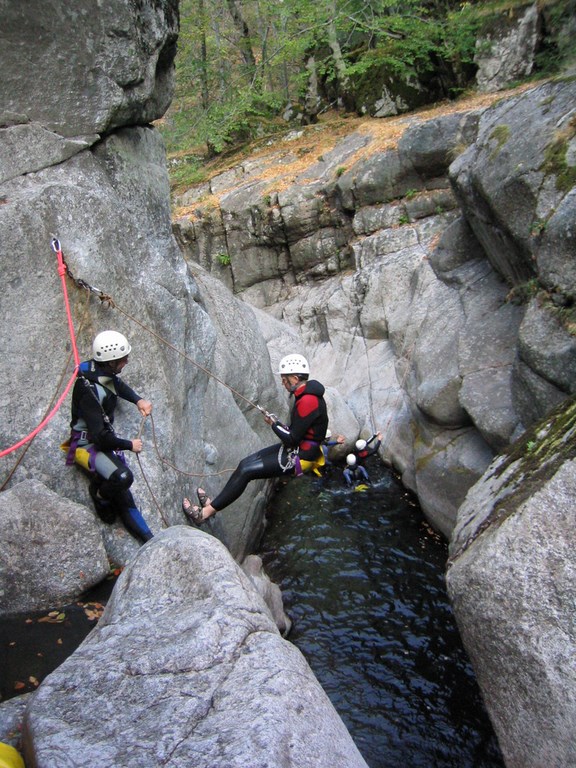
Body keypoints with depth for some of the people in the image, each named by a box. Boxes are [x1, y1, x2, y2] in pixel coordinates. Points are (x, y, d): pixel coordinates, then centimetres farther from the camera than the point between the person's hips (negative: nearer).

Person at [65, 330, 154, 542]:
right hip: (87, 444, -8)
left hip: (105, 440, 8)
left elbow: (119, 386, 22)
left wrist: (138, 400, 6)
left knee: (124, 499, 4)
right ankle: (100, 494, 0)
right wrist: (129, 445, -14)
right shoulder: (90, 390, -30)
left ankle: (150, 541, 4)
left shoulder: (105, 372, -4)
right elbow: (100, 436, -28)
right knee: (123, 477, -32)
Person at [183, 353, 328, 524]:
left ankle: (207, 511, -3)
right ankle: (214, 503, 12)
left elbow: (292, 439, -23)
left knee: (246, 471, -12)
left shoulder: (308, 401, -25)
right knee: (246, 463, 5)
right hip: (294, 448, 10)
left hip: (300, 457, -10)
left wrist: (274, 424, -7)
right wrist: (278, 424, 0)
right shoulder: (305, 394, 7)